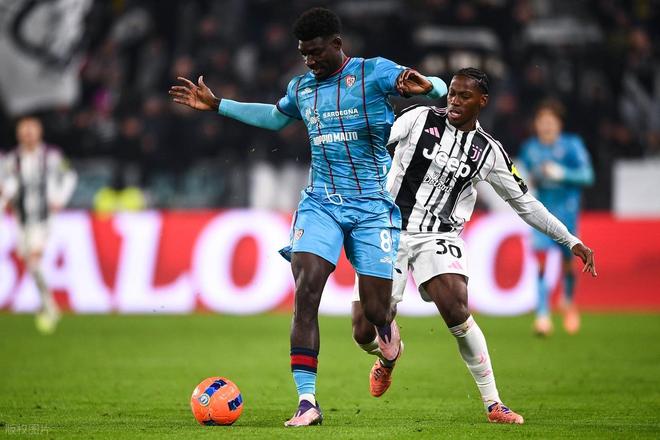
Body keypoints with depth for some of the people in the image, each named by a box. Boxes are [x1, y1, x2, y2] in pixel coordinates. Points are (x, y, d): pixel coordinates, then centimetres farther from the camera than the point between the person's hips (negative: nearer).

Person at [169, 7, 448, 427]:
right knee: (306, 293, -18)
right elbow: (275, 116, 34)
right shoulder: (301, 88, 12)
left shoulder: (374, 73, -5)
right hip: (321, 203, 4)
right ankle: (307, 401, -17)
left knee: (375, 311, -3)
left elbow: (439, 89, -14)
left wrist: (424, 86, -39)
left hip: (373, 206, -3)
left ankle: (385, 324, 39)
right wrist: (217, 105, 31)